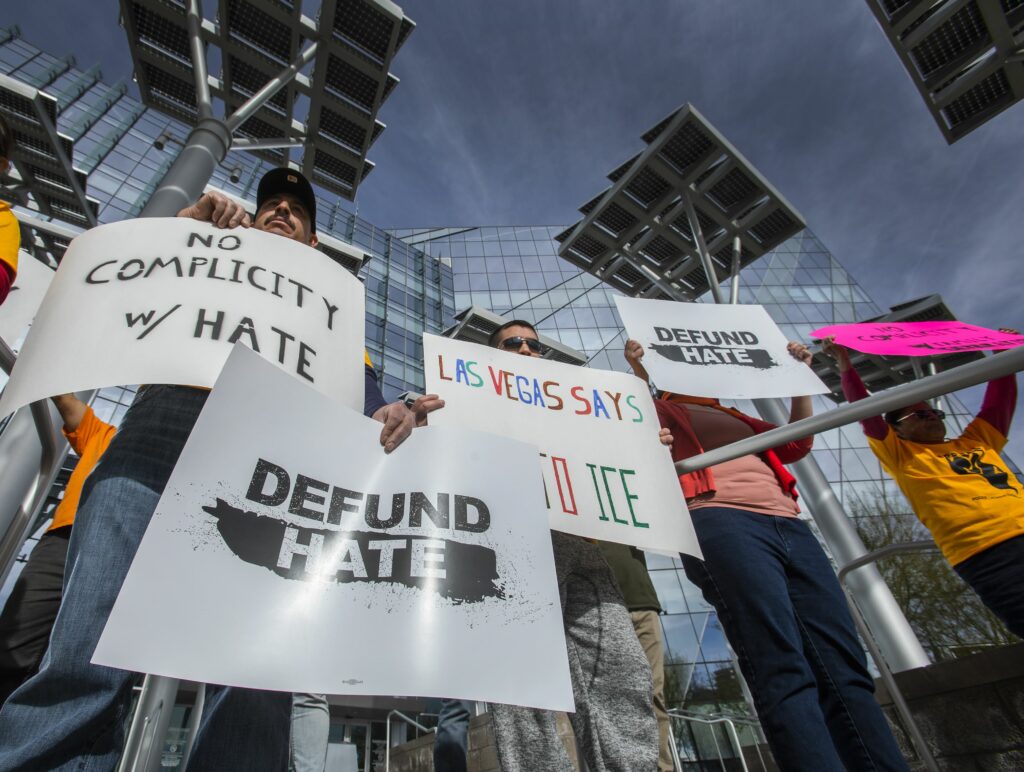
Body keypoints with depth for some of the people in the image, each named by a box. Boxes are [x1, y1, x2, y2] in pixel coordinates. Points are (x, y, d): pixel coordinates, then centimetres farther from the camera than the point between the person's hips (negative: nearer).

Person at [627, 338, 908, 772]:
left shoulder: (738, 419, 37)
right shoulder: (662, 411, 19)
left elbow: (797, 444, 32)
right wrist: (639, 373, -7)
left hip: (788, 526, 7)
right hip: (720, 524, -7)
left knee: (845, 669, -2)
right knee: (784, 671, -18)